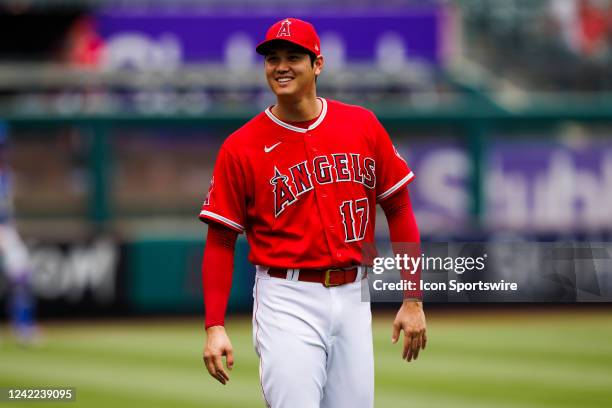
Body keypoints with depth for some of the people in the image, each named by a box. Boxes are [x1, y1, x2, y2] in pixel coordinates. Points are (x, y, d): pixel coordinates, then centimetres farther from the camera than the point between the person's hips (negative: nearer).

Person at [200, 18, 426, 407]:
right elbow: (221, 242, -1)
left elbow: (399, 210, 9)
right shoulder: (240, 147, -3)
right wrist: (215, 327, -10)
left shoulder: (363, 126, 4)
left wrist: (413, 300, 5)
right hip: (286, 300, -3)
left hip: (354, 298, 3)